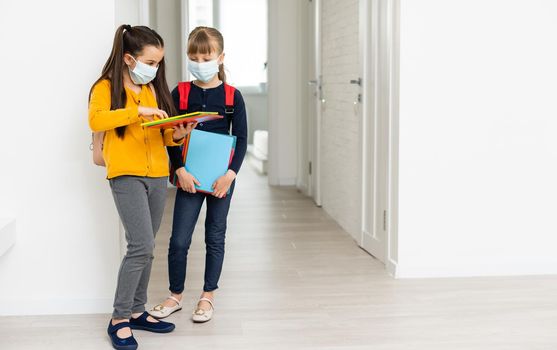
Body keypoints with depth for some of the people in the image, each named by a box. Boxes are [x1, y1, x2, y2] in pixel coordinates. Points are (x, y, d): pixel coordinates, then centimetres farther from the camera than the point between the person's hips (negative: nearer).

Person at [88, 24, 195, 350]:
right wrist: (137, 110, -27)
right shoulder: (106, 87, -4)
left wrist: (176, 135, -5)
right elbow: (96, 120, -22)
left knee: (146, 248, 11)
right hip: (126, 175, -6)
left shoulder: (155, 89, 14)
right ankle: (119, 319, -2)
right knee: (142, 246, -14)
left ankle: (137, 311, 23)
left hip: (157, 176, 6)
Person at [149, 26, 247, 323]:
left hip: (222, 176, 0)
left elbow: (241, 138, -3)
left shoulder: (232, 96, -4)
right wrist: (181, 170, -13)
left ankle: (208, 296, 23)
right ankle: (176, 295, 19)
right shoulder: (180, 93, -2)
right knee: (179, 240, 1)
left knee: (215, 237, 10)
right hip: (189, 176, 0)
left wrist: (231, 173, -14)